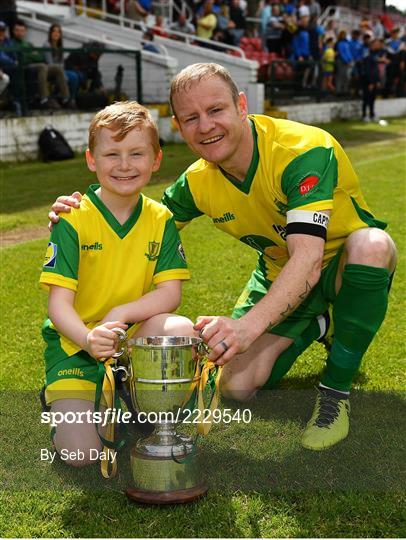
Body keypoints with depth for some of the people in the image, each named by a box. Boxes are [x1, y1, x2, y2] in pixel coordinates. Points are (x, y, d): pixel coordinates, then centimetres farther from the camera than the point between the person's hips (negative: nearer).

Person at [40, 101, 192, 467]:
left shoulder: (161, 220, 0)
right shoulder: (74, 220, -11)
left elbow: (170, 293, -8)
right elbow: (59, 304, -16)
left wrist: (121, 314, -27)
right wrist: (88, 338, -38)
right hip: (76, 345, -2)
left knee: (181, 329, -30)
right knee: (80, 451, -20)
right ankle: (63, 402, 16)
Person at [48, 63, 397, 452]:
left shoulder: (304, 150, -33)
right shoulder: (198, 182, -14)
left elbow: (308, 260, -45)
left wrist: (248, 326, -60)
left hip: (346, 263, -4)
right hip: (280, 274, 5)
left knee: (372, 245, -41)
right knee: (237, 385, -11)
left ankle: (336, 390, -20)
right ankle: (312, 327, 21)